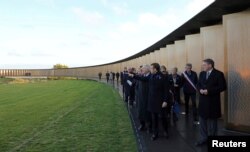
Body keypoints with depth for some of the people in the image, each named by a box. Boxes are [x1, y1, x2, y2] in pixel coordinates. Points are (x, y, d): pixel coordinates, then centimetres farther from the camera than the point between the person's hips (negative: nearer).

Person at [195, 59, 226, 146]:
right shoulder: (202, 73, 10)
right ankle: (204, 138, 25)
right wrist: (200, 89, -10)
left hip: (213, 102, -6)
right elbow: (198, 84, 14)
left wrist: (209, 91, -21)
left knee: (212, 121, 8)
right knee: (202, 120, 12)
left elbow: (223, 87, -15)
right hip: (203, 101, 6)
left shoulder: (218, 74, -10)